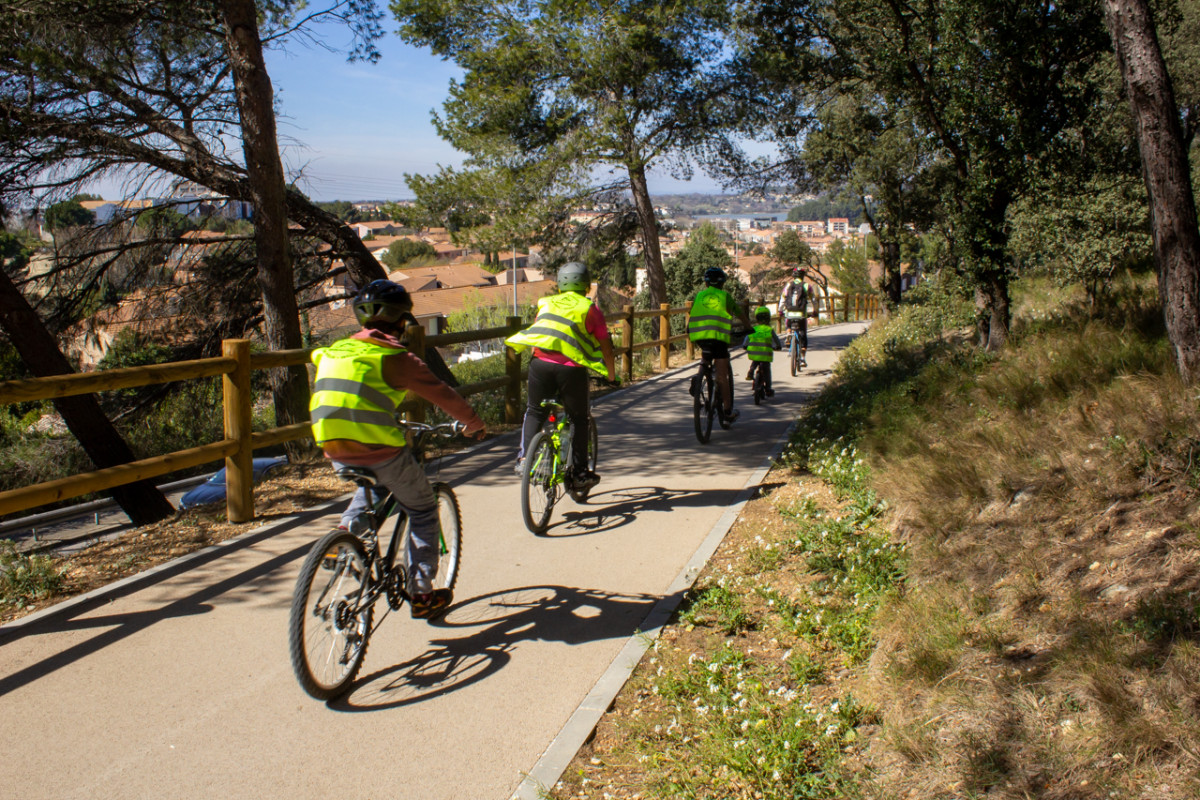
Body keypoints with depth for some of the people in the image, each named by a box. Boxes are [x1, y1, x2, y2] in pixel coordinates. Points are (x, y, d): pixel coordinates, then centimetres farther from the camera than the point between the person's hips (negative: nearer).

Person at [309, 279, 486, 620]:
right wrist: (474, 423, 14)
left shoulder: (335, 350, 13)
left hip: (334, 450, 6)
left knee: (371, 484, 38)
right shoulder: (395, 357, -6)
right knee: (423, 510, 15)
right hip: (380, 449, -6)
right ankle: (422, 594, 17)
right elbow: (442, 394, -2)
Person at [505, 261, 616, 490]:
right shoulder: (590, 308, 10)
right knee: (578, 418, 14)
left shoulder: (546, 303, 20)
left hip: (541, 362, 2)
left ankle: (524, 457, 10)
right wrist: (611, 374, 21)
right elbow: (605, 345, 9)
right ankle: (579, 472, 17)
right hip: (572, 368, -2)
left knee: (534, 412, 23)